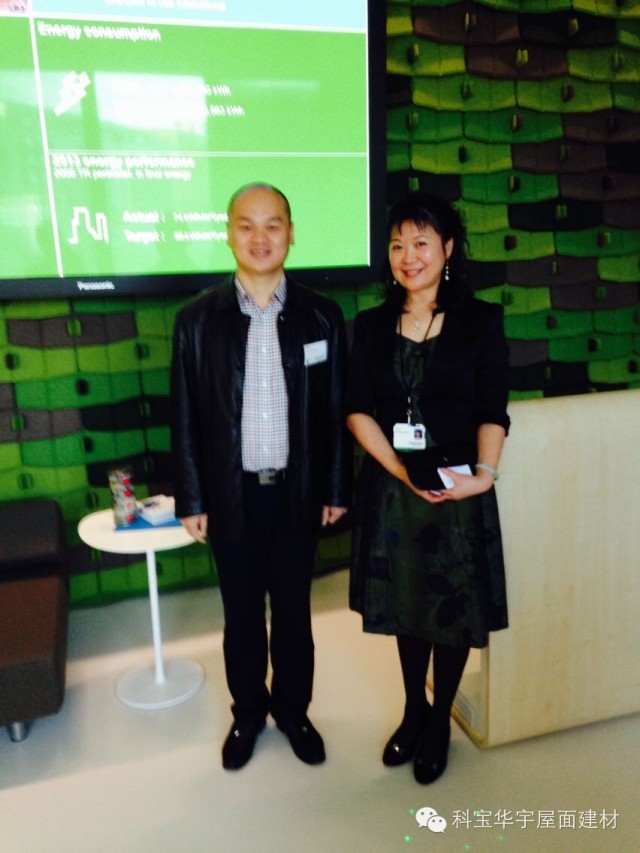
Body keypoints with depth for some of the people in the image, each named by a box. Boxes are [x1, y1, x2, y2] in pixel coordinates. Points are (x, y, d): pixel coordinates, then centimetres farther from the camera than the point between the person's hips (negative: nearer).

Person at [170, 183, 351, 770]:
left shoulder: (322, 316, -3)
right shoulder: (198, 318, -4)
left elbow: (337, 410, 0)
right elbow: (185, 418, -2)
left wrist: (336, 488, 1)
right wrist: (191, 500, -2)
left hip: (297, 492, 0)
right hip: (232, 495, 0)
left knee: (293, 610, 16)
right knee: (241, 614, 16)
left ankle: (293, 710, 38)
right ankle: (248, 713, 38)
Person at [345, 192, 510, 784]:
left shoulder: (480, 321, -2)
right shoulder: (371, 326, 4)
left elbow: (492, 412, -6)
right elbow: (357, 409, -2)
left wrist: (482, 474, -22)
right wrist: (400, 469, -16)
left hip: (458, 489, -2)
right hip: (390, 487, 2)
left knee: (453, 608, 10)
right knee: (404, 604, 15)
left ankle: (440, 720, 33)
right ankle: (413, 709, 38)